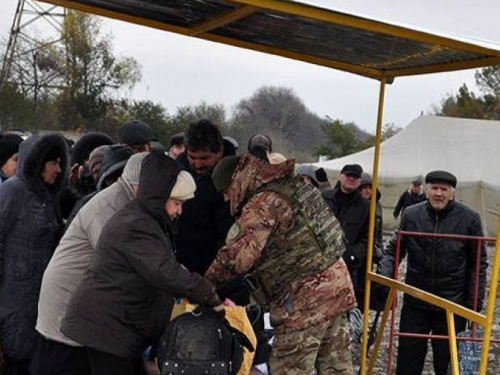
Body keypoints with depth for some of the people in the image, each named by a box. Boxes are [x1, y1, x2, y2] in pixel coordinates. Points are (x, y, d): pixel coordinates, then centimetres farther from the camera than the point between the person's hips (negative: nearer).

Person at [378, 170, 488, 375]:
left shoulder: (469, 218, -7)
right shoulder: (411, 215, -2)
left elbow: (478, 263, -1)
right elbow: (394, 249, 6)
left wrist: (475, 301, -3)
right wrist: (384, 276, -11)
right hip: (415, 302, 2)